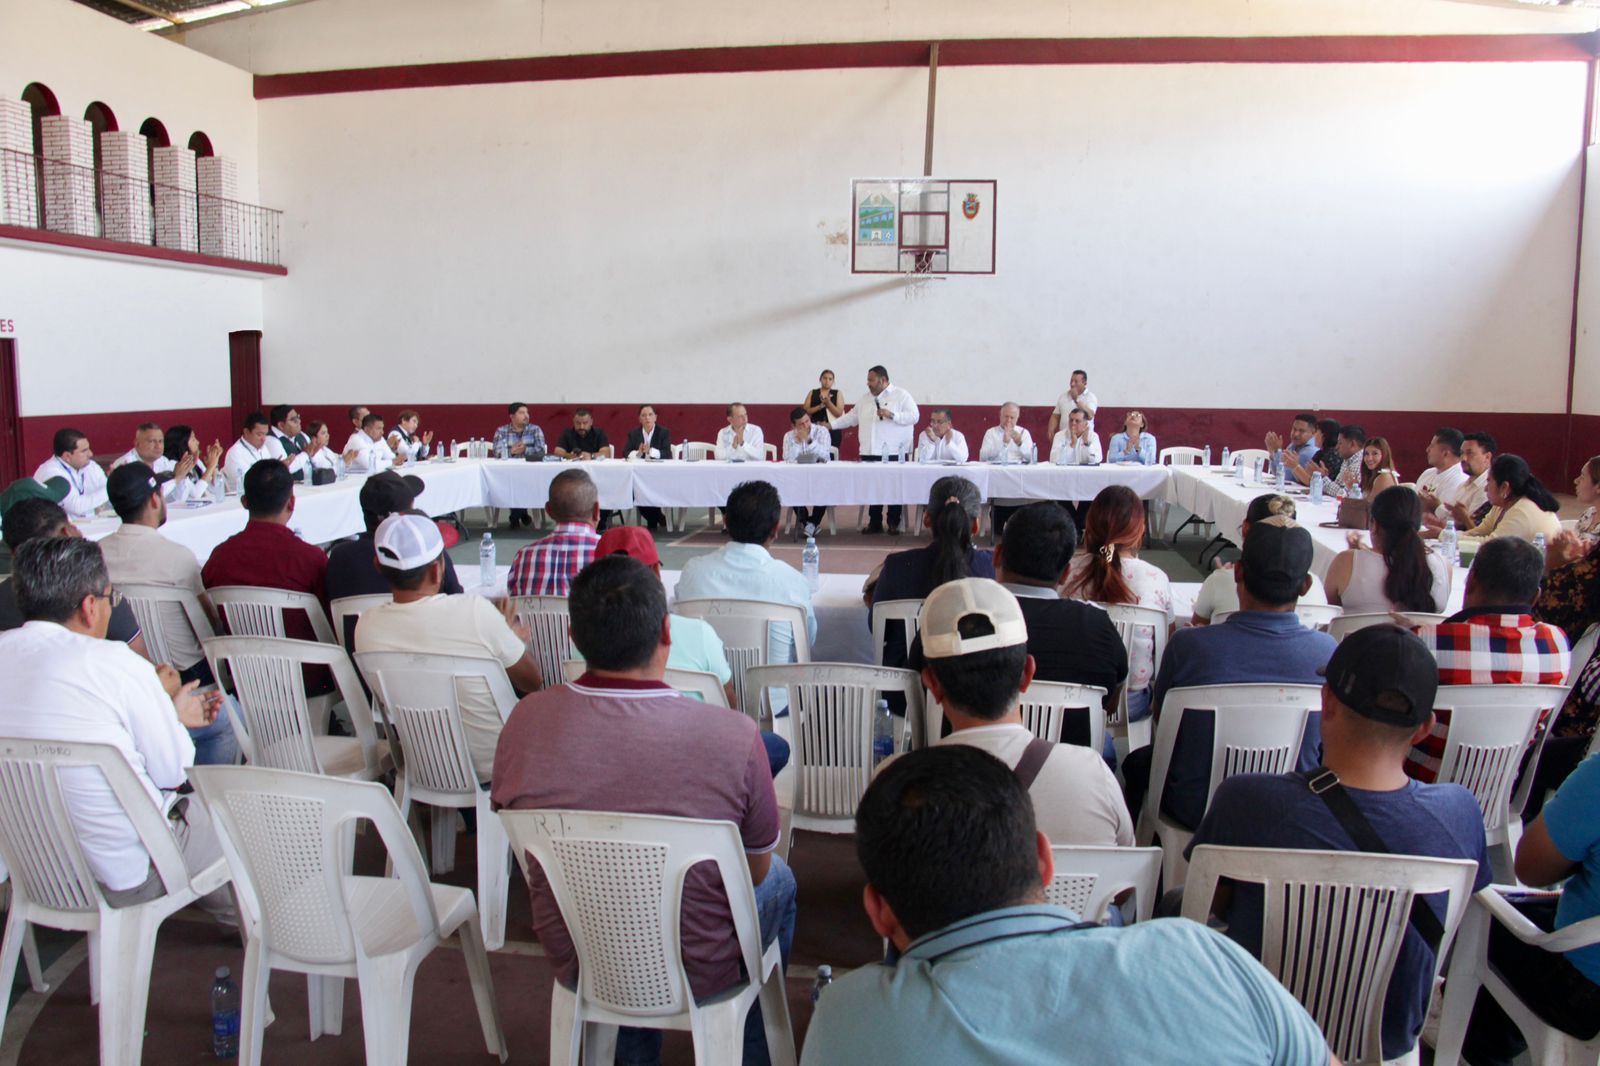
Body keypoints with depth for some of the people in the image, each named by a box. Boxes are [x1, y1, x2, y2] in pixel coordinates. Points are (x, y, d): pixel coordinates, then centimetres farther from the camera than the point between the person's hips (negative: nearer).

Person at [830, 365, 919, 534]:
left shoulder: (901, 395, 0)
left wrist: (892, 415, -18)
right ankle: (874, 523, 15)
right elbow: (851, 418, 20)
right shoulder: (865, 399, 17)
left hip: (894, 452, -5)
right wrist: (831, 424, 14)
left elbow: (914, 416, -8)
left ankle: (894, 523, 10)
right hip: (870, 452, 5)